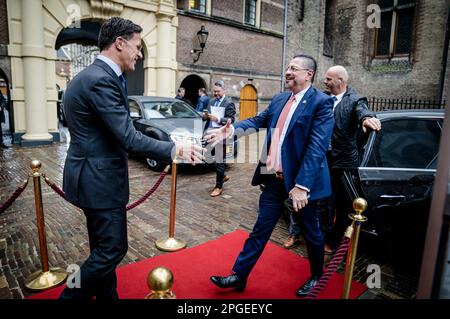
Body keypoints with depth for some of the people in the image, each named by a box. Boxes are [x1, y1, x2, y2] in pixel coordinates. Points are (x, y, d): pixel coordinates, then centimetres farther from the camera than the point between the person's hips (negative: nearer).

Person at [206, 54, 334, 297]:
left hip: (300, 181, -5)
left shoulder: (321, 102, -12)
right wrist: (232, 130, -11)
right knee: (260, 229, 14)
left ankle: (316, 276, 42)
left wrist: (302, 185, -26)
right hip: (274, 179, 6)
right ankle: (239, 276, 26)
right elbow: (258, 120, 8)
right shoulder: (279, 100, 9)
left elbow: (317, 147, -20)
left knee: (310, 232, 16)